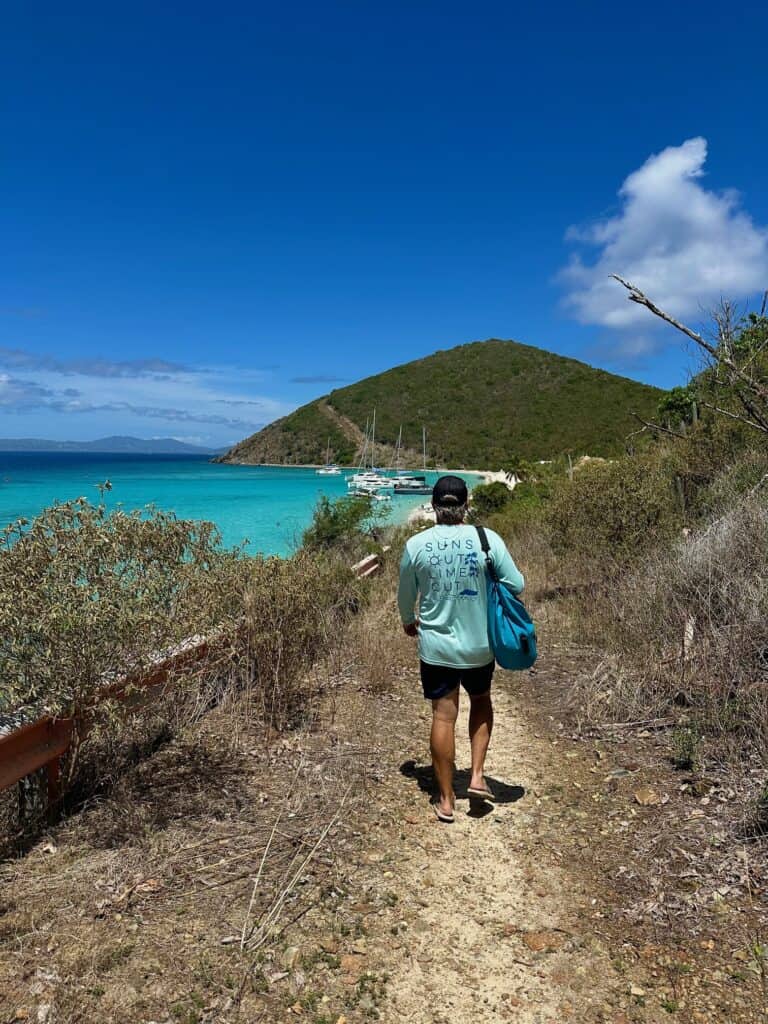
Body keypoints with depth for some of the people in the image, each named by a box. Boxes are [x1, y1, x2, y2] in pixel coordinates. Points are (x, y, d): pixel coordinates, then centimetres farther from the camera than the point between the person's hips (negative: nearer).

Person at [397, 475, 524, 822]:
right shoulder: (487, 539, -12)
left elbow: (405, 596, 4)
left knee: (443, 717, 10)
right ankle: (477, 776, 21)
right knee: (481, 701, 26)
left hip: (436, 646, 0)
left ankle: (446, 800, 21)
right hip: (479, 645, 0)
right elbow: (517, 585, -6)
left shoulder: (416, 545, -9)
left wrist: (409, 621, 24)